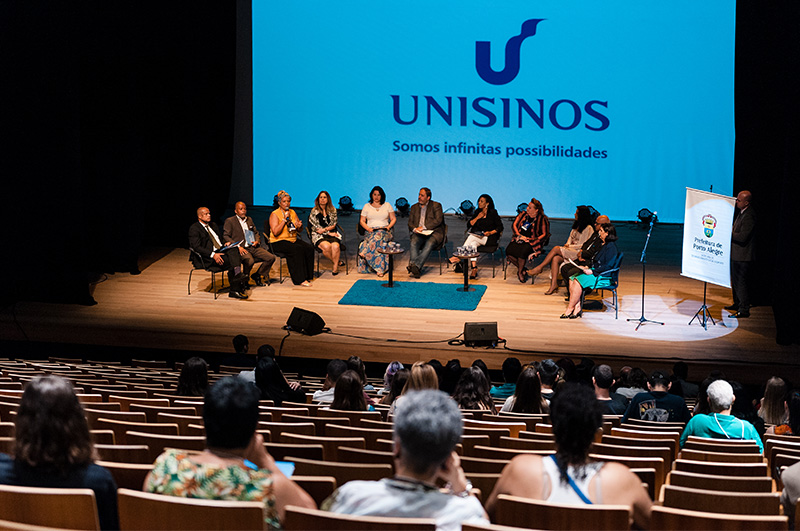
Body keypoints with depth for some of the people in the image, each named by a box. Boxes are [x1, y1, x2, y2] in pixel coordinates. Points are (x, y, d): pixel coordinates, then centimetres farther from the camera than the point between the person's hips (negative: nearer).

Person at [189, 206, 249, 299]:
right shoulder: (194, 228, -3)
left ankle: (238, 274, -39)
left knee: (234, 251, -24)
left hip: (220, 251, 7)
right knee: (231, 261, -27)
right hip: (207, 258, -7)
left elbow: (221, 238, 29)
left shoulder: (213, 225, 22)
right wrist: (213, 255, -25)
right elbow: (196, 247, -15)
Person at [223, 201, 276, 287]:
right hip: (241, 248, -6)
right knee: (250, 261, -37)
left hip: (253, 247, 6)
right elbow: (225, 236, -6)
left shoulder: (249, 219, 23)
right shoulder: (230, 221, 3)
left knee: (271, 257, -13)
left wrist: (257, 241, 5)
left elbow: (256, 233, 29)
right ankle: (244, 279, -8)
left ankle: (257, 275, 7)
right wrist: (238, 247, -17)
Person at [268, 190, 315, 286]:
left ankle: (307, 276, -12)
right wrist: (284, 220, -19)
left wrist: (299, 226, -2)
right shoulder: (274, 214, -6)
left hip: (293, 239, 6)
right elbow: (275, 232, -18)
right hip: (279, 242, -6)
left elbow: (300, 229, 22)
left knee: (309, 248, -20)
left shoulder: (292, 212, 13)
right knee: (297, 249, -32)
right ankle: (300, 279, -29)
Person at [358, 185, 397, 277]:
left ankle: (364, 253, -45)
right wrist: (368, 228, -9)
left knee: (379, 236, -41)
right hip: (370, 231, 0)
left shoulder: (387, 205, 16)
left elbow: (393, 219, 14)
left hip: (384, 231, 0)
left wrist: (389, 226, -7)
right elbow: (362, 221, 11)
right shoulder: (367, 206, 15)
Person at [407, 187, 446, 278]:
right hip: (419, 234, 3)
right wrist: (414, 229, -9)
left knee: (429, 244, -36)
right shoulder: (414, 207, 21)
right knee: (413, 243, -30)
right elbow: (410, 222, 16)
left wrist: (423, 227, -14)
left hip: (433, 233, -3)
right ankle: (416, 270, -43)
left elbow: (438, 220, -6)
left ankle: (416, 266, -49)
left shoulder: (436, 206, 7)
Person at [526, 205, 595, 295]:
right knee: (555, 259, -23)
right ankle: (553, 284, -29)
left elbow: (583, 246, -11)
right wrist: (567, 244, 2)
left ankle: (539, 268, -11)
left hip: (579, 253, -7)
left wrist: (569, 247, -10)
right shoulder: (577, 225, 21)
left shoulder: (588, 229, -7)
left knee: (556, 249, -22)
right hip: (570, 250, 7)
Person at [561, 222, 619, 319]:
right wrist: (588, 268, 8)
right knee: (572, 279, -9)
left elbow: (608, 266, -19)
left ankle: (570, 309, -19)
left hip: (604, 278, -10)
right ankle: (577, 307, -18)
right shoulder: (602, 245, 19)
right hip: (594, 273, 10)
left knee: (578, 281, -26)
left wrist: (592, 272, -20)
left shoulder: (611, 247, -12)